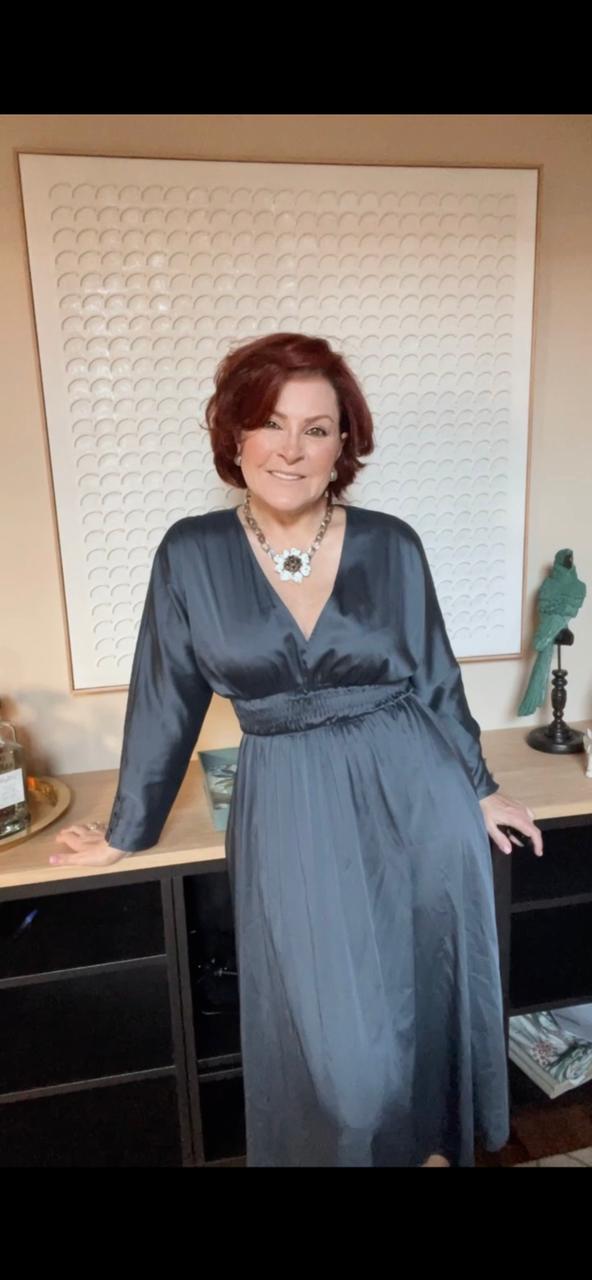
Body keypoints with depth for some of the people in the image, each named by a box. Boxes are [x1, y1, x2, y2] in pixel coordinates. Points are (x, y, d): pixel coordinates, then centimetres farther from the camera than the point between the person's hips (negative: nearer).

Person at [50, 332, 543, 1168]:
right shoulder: (191, 555, -6)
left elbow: (437, 681, 7)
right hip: (292, 816, -1)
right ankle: (349, 1144, 42)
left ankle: (430, 1144, 48)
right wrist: (129, 832, 9)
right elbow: (166, 703, 2)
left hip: (417, 798, 2)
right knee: (339, 1050, 7)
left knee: (427, 1003, 17)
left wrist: (479, 788, 14)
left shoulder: (392, 546, -4)